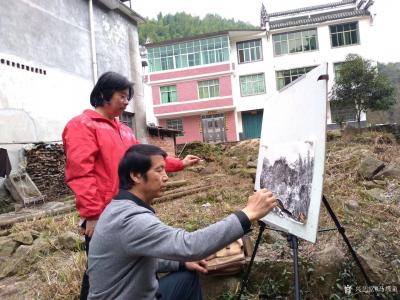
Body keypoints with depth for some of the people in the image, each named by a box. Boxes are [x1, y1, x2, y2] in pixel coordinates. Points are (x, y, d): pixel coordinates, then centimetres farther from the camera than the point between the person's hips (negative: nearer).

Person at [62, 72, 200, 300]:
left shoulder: (124, 130, 16)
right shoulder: (82, 126, -8)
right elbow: (80, 173, -17)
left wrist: (180, 164, 17)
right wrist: (92, 214, -21)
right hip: (103, 217, -7)